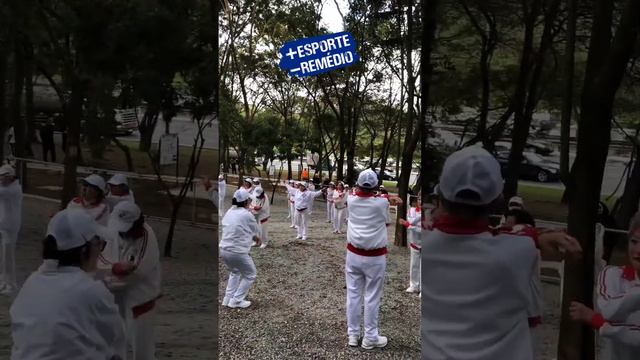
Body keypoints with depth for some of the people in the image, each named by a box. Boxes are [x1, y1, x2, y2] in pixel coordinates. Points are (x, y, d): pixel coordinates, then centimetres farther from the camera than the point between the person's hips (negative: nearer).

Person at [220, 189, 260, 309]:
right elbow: (256, 231, -1)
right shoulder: (247, 214, -14)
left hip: (224, 249, 7)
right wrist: (256, 238, 21)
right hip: (238, 252, -7)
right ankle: (236, 300, 12)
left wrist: (254, 237, 14)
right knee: (250, 275, 15)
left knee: (234, 272, 32)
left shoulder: (229, 212, 7)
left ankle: (228, 298, 29)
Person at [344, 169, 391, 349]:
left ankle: (353, 334, 22)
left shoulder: (351, 201, -6)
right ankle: (370, 337, 18)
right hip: (375, 257, -3)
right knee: (372, 297, 7)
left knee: (353, 294, 12)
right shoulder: (382, 202, -15)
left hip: (354, 254, 4)